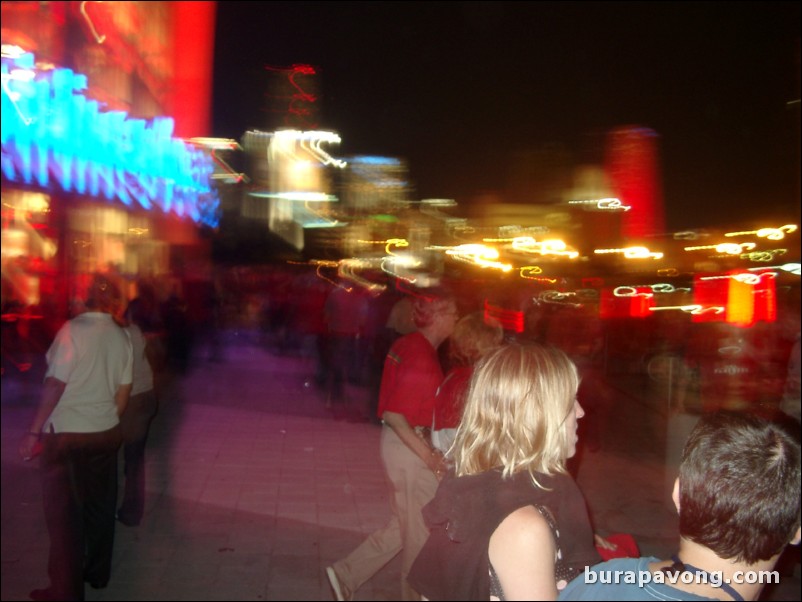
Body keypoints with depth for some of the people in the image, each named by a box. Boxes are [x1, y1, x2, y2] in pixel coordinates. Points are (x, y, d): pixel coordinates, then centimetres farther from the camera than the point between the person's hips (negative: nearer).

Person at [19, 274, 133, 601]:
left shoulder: (73, 329, -15)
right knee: (100, 505, 17)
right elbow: (123, 392, 7)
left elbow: (55, 385, -19)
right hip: (106, 433, 5)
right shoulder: (121, 337, 1)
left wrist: (33, 431, -13)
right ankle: (98, 572, 31)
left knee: (64, 513, 5)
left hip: (66, 434, -5)